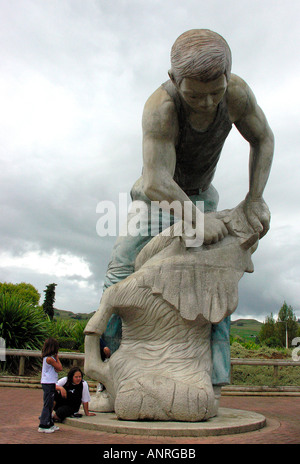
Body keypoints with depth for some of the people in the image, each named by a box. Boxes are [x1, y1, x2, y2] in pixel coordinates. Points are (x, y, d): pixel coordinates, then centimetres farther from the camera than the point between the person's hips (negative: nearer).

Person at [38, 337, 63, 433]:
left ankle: (50, 424, 25)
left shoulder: (47, 358, 11)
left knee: (49, 404, 16)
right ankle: (43, 426, 3)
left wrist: (56, 357, -9)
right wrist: (57, 357, -6)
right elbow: (60, 368, -15)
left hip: (48, 383, 10)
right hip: (49, 384, -10)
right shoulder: (50, 359, -19)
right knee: (47, 404, -3)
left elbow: (57, 370, 7)